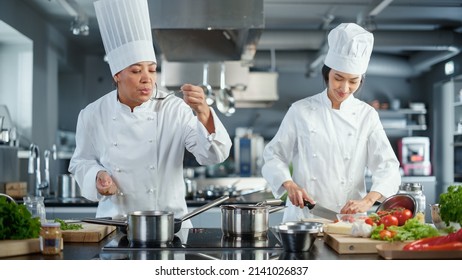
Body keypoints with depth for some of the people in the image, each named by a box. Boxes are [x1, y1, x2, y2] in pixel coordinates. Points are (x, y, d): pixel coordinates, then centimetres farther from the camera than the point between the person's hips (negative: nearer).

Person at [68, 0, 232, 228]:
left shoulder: (175, 109, -3)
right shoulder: (93, 115, 2)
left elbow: (214, 155, -12)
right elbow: (82, 161, 15)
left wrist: (203, 113, -27)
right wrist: (97, 178, -6)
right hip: (115, 224, 1)